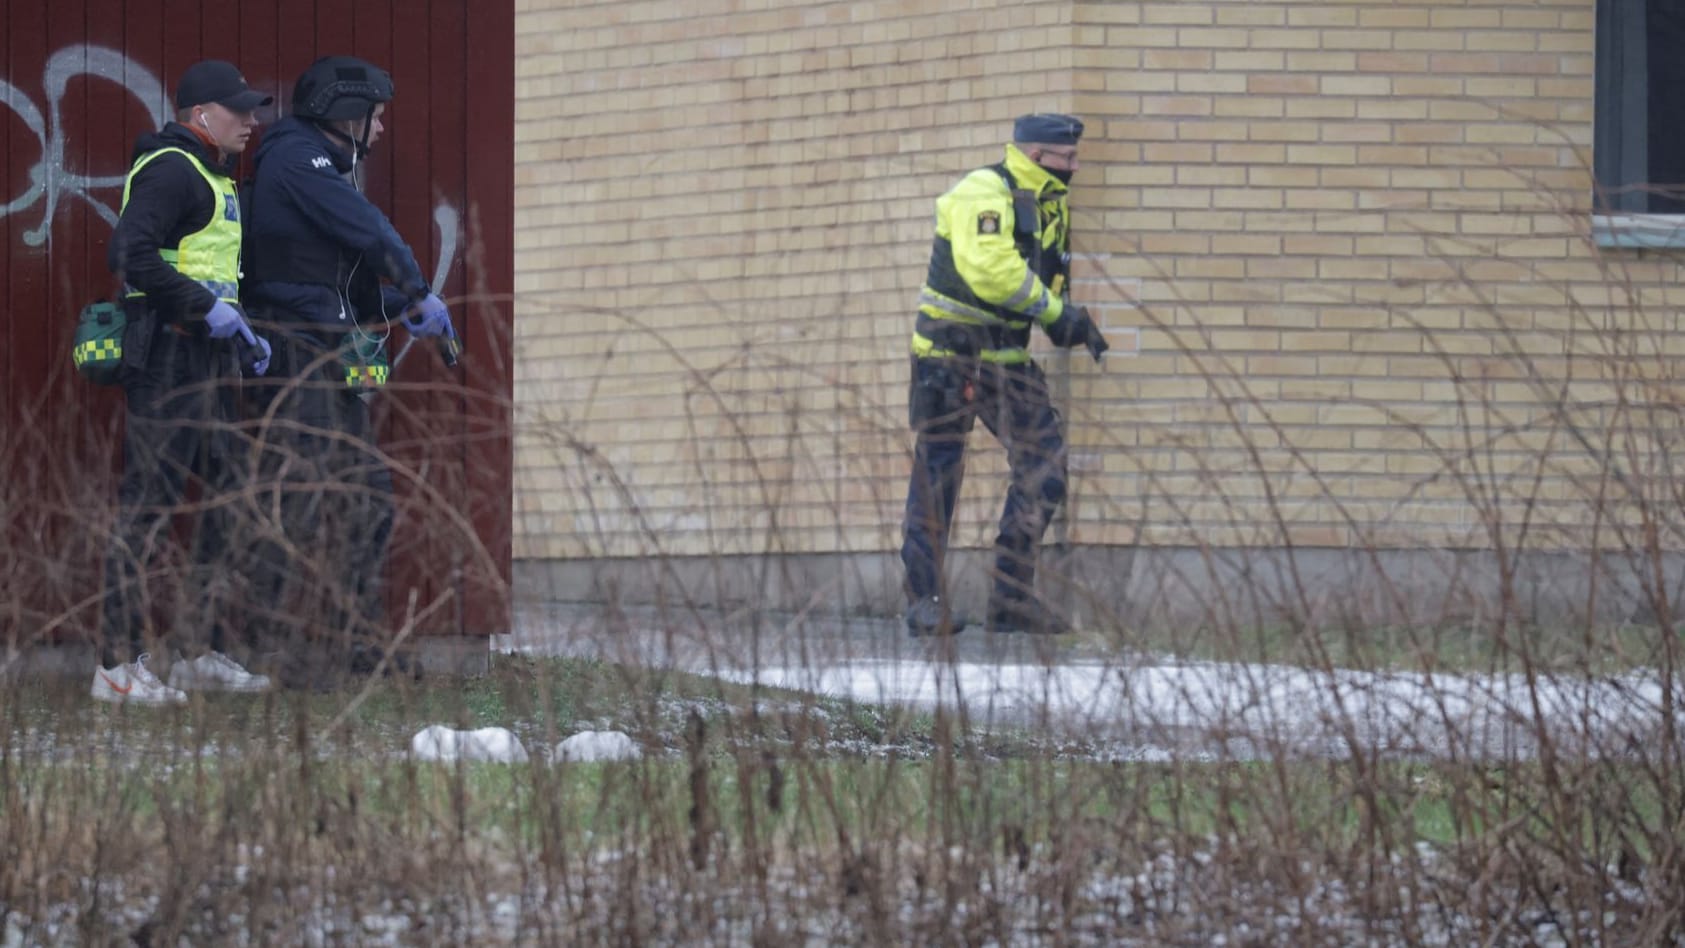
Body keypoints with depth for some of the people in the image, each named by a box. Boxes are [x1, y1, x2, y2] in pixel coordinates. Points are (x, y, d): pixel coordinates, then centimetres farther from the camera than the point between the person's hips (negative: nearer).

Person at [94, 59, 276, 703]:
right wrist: (207, 310, -23)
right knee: (149, 504, -9)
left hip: (206, 359, 11)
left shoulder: (212, 177, 21)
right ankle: (118, 665, -8)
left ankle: (207, 652, 19)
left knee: (223, 497, 12)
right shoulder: (170, 169, -12)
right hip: (166, 355, -11)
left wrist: (242, 334, 18)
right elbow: (129, 254, -24)